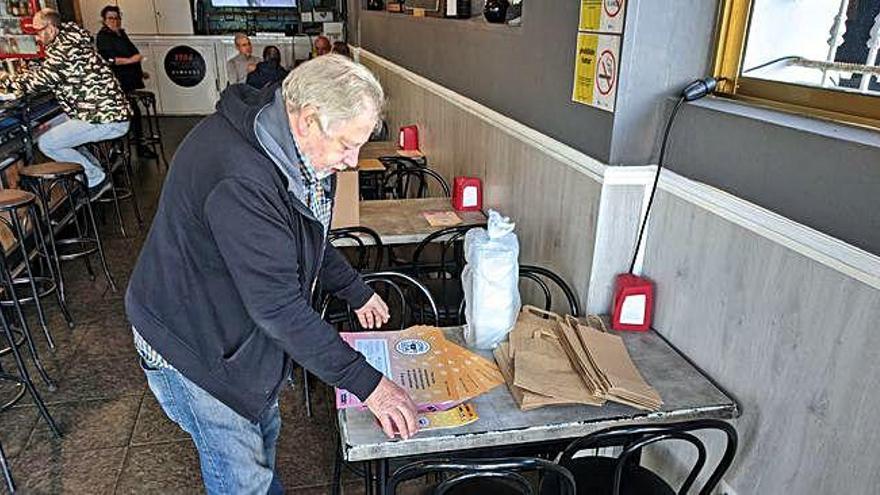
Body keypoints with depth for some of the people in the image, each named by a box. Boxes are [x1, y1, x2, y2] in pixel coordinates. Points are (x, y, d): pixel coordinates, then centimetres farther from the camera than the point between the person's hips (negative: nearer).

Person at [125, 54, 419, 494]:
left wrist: (355, 290, 7)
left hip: (239, 325, 9)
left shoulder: (288, 144, -7)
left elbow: (306, 236, 10)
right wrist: (366, 383, -31)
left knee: (264, 431, 27)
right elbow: (278, 304, -36)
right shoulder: (239, 178, -38)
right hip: (190, 345, -9)